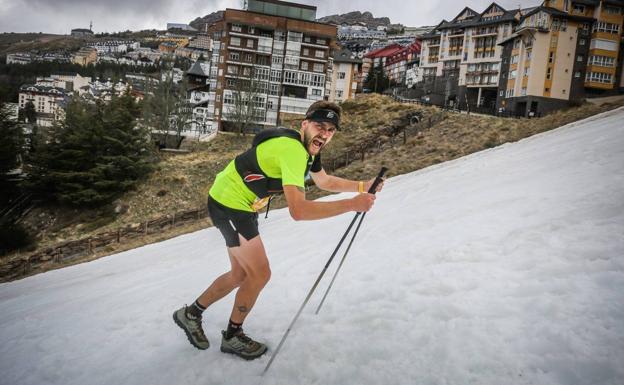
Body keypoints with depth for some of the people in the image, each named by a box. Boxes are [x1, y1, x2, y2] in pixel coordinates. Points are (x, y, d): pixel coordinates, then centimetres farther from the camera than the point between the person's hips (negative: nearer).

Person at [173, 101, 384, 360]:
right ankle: (232, 336, 17)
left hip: (243, 206, 10)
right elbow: (298, 210, -40)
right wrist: (351, 204, -37)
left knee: (241, 275, 17)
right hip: (229, 204, -10)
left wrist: (362, 187, 5)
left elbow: (325, 181, 16)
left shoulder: (308, 147, 0)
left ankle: (191, 313, 35)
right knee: (260, 274, -5)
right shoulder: (291, 149, -31)